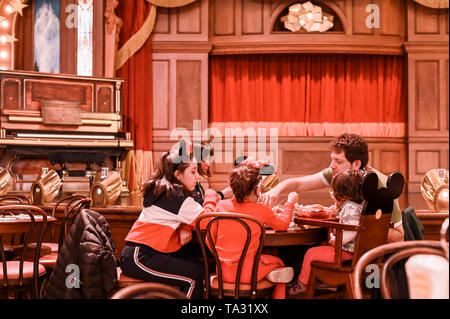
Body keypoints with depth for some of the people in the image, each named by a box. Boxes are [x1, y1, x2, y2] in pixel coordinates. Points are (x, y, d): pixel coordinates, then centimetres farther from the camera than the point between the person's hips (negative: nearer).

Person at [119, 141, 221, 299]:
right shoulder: (175, 195, -17)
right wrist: (211, 196, -1)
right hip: (139, 258, -10)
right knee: (195, 276, -16)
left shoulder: (162, 189, 12)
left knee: (197, 264, 2)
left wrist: (184, 229, -7)